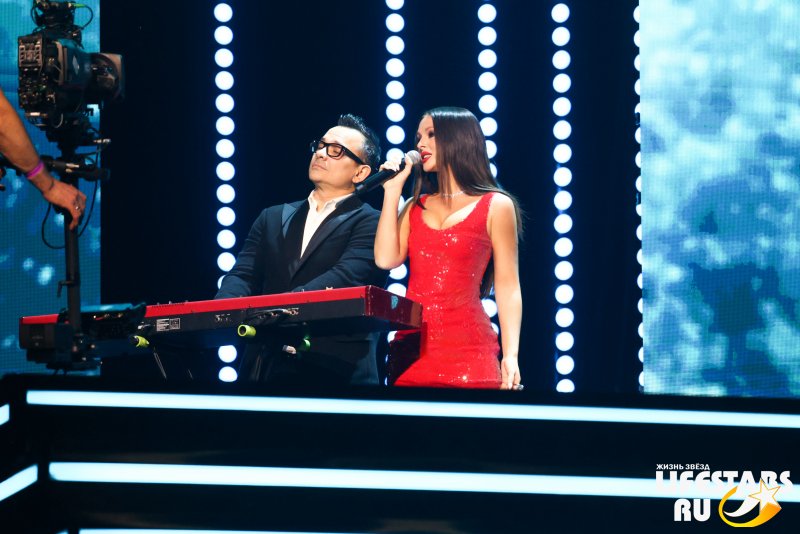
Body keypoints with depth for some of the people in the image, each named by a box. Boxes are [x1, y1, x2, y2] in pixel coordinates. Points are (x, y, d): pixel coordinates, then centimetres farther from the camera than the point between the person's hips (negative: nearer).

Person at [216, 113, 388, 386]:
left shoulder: (370, 223, 1)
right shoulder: (273, 218, 20)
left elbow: (344, 279, -14)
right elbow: (243, 275, 8)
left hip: (335, 370, -5)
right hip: (267, 364, 5)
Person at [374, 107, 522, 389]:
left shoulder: (496, 206, 2)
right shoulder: (416, 207, 16)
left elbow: (507, 288, -2)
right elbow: (386, 259, 0)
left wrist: (511, 356, -12)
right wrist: (392, 191, 5)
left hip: (467, 349, -4)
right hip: (410, 350, 4)